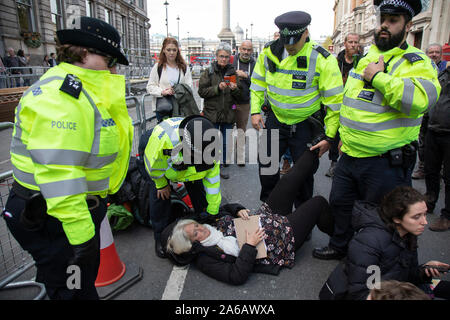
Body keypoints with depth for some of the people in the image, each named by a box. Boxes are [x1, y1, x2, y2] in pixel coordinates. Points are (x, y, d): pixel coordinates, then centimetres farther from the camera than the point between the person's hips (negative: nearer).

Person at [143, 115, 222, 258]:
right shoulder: (163, 137, -49)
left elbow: (212, 177, -23)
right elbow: (153, 164, -26)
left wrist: (212, 210, -17)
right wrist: (161, 184, -10)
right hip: (161, 159, -2)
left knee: (199, 191, -3)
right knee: (159, 195, -10)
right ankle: (161, 238, 9)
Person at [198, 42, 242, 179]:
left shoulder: (233, 72, 7)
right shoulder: (209, 72, 0)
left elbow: (239, 95, 8)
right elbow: (202, 91, -6)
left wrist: (235, 89, -14)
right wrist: (217, 88, -18)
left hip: (228, 114, 3)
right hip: (212, 113, -2)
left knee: (225, 142, 9)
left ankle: (222, 165, 24)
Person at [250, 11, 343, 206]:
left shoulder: (322, 59, -17)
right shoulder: (269, 52, -5)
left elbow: (334, 101, -14)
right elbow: (258, 83, 10)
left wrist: (330, 136, -15)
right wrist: (255, 111, 2)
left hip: (305, 125, -3)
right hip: (275, 120, 4)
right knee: (266, 164, 12)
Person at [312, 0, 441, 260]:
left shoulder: (416, 62, -11)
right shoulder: (366, 59, 12)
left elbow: (421, 99, -32)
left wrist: (378, 77, -24)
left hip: (386, 162, -7)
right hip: (350, 156, 7)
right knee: (340, 203, 20)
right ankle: (340, 246, 43)